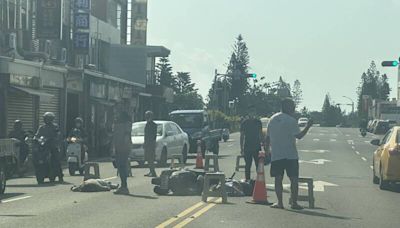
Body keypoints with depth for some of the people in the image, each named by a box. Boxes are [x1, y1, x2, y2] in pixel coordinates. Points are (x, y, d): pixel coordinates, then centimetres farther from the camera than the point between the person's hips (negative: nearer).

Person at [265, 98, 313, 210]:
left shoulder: (272, 119, 10)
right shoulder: (291, 120, -8)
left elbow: (267, 138, 13)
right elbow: (299, 136, -11)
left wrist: (267, 151, 20)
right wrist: (308, 126, -2)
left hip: (276, 155, 4)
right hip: (291, 155, -4)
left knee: (278, 179, 7)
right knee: (294, 179, 2)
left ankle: (279, 202, 3)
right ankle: (294, 203, 1)